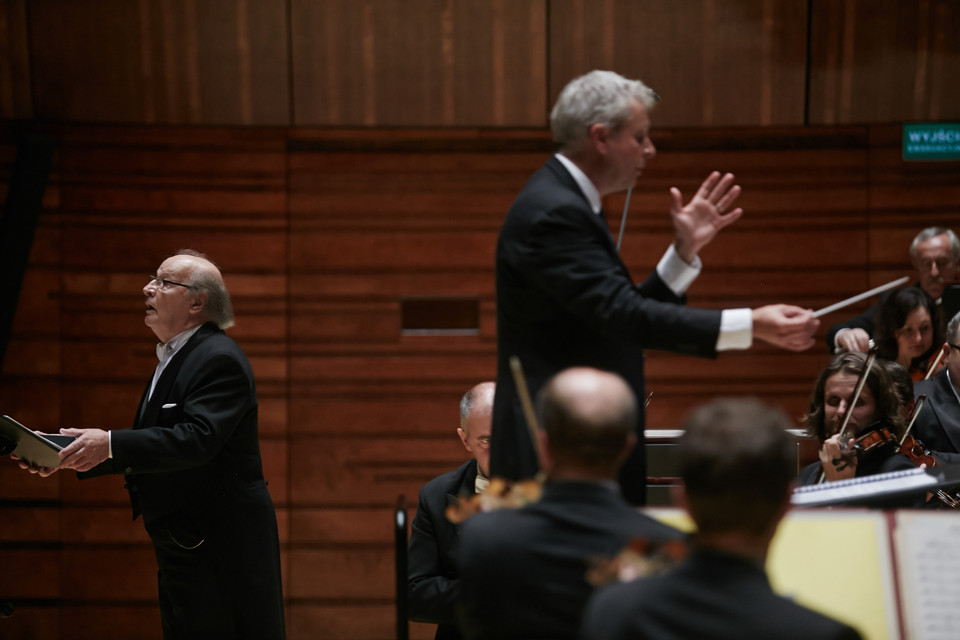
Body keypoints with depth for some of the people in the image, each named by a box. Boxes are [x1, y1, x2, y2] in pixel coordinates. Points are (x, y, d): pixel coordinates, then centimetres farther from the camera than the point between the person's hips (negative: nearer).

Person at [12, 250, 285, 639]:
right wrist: (70, 454, 6)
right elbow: (147, 449, 18)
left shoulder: (219, 359, -15)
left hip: (222, 548, -10)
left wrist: (111, 444, -33)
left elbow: (198, 439, -28)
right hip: (182, 549, 10)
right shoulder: (173, 359, 18)